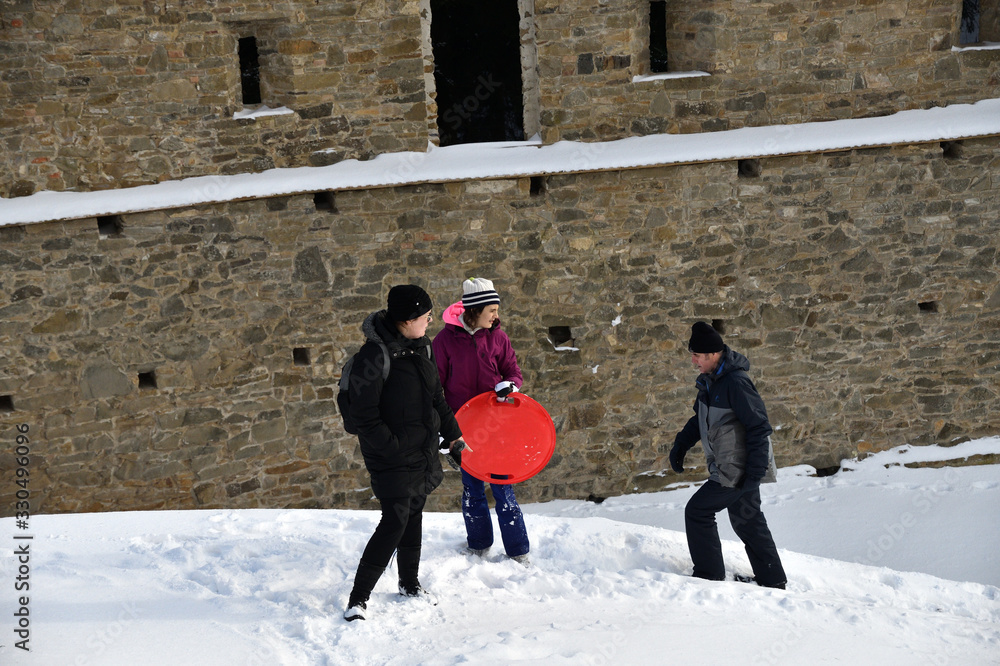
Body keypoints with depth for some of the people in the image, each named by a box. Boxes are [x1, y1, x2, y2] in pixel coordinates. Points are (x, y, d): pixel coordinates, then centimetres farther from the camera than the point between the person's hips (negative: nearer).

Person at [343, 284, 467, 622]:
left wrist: (453, 437, 19)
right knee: (395, 521, -13)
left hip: (423, 453, 8)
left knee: (413, 517, 19)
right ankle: (358, 598, -5)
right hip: (393, 458, -8)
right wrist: (393, 449, -20)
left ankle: (409, 583, 37)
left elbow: (436, 397, 19)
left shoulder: (421, 346, 6)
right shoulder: (375, 356, -21)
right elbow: (365, 416, -20)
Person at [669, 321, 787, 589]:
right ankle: (772, 580, 26)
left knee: (697, 511, -6)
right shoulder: (709, 381, 6)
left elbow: (759, 427, -22)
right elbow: (700, 417, 22)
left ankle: (709, 574, 2)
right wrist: (681, 444, 9)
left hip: (737, 471, -10)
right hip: (733, 468, 10)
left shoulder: (735, 383, -24)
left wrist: (755, 472, -23)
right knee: (747, 520, 17)